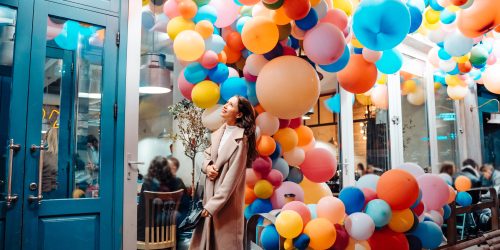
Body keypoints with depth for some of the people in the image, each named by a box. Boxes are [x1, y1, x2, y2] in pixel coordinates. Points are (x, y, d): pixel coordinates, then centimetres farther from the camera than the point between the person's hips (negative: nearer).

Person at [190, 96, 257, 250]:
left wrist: (212, 205, -18)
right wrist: (207, 167, -5)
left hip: (227, 200, -7)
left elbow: (231, 178, -19)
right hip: (210, 193, 7)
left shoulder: (240, 140, -17)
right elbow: (207, 154, 19)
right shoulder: (219, 133, 4)